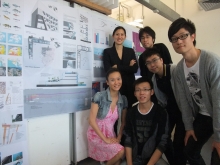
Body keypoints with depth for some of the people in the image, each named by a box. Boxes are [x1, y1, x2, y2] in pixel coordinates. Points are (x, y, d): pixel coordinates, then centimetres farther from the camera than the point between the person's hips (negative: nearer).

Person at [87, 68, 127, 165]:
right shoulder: (99, 96, -19)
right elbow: (92, 120, -18)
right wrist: (105, 139, -16)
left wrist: (119, 137, -6)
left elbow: (123, 122, 6)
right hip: (96, 133, -4)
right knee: (120, 151, -20)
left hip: (110, 134, 5)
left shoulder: (123, 99, -3)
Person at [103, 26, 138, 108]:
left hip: (129, 86, 2)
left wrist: (117, 67, -9)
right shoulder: (107, 51, 5)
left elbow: (135, 69, -1)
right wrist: (128, 67, -7)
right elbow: (108, 70, -8)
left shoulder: (131, 51, 11)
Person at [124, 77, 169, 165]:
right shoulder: (131, 112, -1)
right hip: (134, 157, 3)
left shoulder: (161, 113, -10)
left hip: (154, 158, -2)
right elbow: (128, 140, 1)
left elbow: (162, 143, -11)